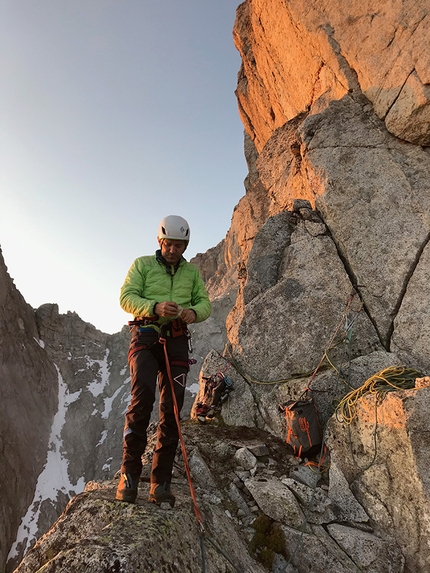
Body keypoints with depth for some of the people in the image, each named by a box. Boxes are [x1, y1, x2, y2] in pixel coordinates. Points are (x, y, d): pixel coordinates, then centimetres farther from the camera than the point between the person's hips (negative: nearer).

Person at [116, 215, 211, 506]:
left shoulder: (192, 271, 15)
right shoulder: (142, 264, 6)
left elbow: (205, 303, 10)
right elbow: (126, 297, -4)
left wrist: (194, 312, -14)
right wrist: (155, 307, -23)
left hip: (177, 341, 3)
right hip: (146, 337, -3)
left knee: (172, 408, 0)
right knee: (143, 395, -23)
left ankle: (161, 483, 9)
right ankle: (129, 473, -9)